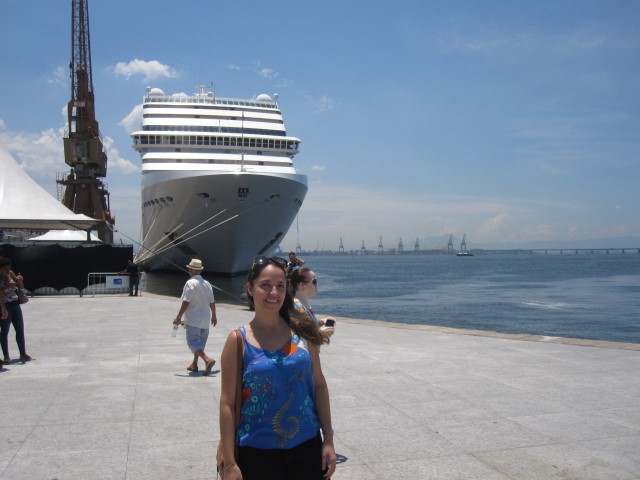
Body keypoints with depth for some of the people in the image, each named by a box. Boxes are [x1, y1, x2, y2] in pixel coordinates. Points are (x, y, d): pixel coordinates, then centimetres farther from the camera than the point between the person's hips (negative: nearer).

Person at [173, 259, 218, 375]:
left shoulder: (190, 283, -14)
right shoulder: (207, 284, 6)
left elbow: (186, 302, -19)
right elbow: (212, 302, 10)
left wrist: (178, 317, -12)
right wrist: (214, 316, 22)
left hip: (193, 320, -7)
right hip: (205, 320, 7)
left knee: (193, 343, -5)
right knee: (200, 342, 17)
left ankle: (208, 360, -23)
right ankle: (194, 365, 26)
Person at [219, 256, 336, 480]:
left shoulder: (302, 332, -1)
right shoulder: (238, 340, -8)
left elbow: (319, 385, 5)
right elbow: (228, 403, -7)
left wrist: (328, 439, 2)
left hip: (307, 445, 2)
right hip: (258, 451, -2)